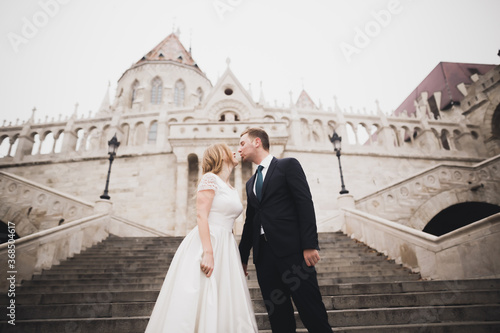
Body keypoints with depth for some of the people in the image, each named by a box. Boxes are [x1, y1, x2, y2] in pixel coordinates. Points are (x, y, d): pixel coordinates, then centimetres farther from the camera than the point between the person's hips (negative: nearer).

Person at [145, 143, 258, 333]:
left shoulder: (231, 190, 17)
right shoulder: (210, 178, -7)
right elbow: (201, 216, -15)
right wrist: (208, 252, -23)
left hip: (225, 250, 8)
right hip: (204, 244, -8)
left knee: (224, 306, 8)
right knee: (198, 303, -3)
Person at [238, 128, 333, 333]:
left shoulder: (288, 165, 2)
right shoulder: (250, 183, 21)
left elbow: (305, 203, -8)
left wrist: (310, 245, -17)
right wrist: (243, 257, 20)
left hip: (292, 250, -6)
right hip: (264, 254, 6)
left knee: (312, 312, -2)